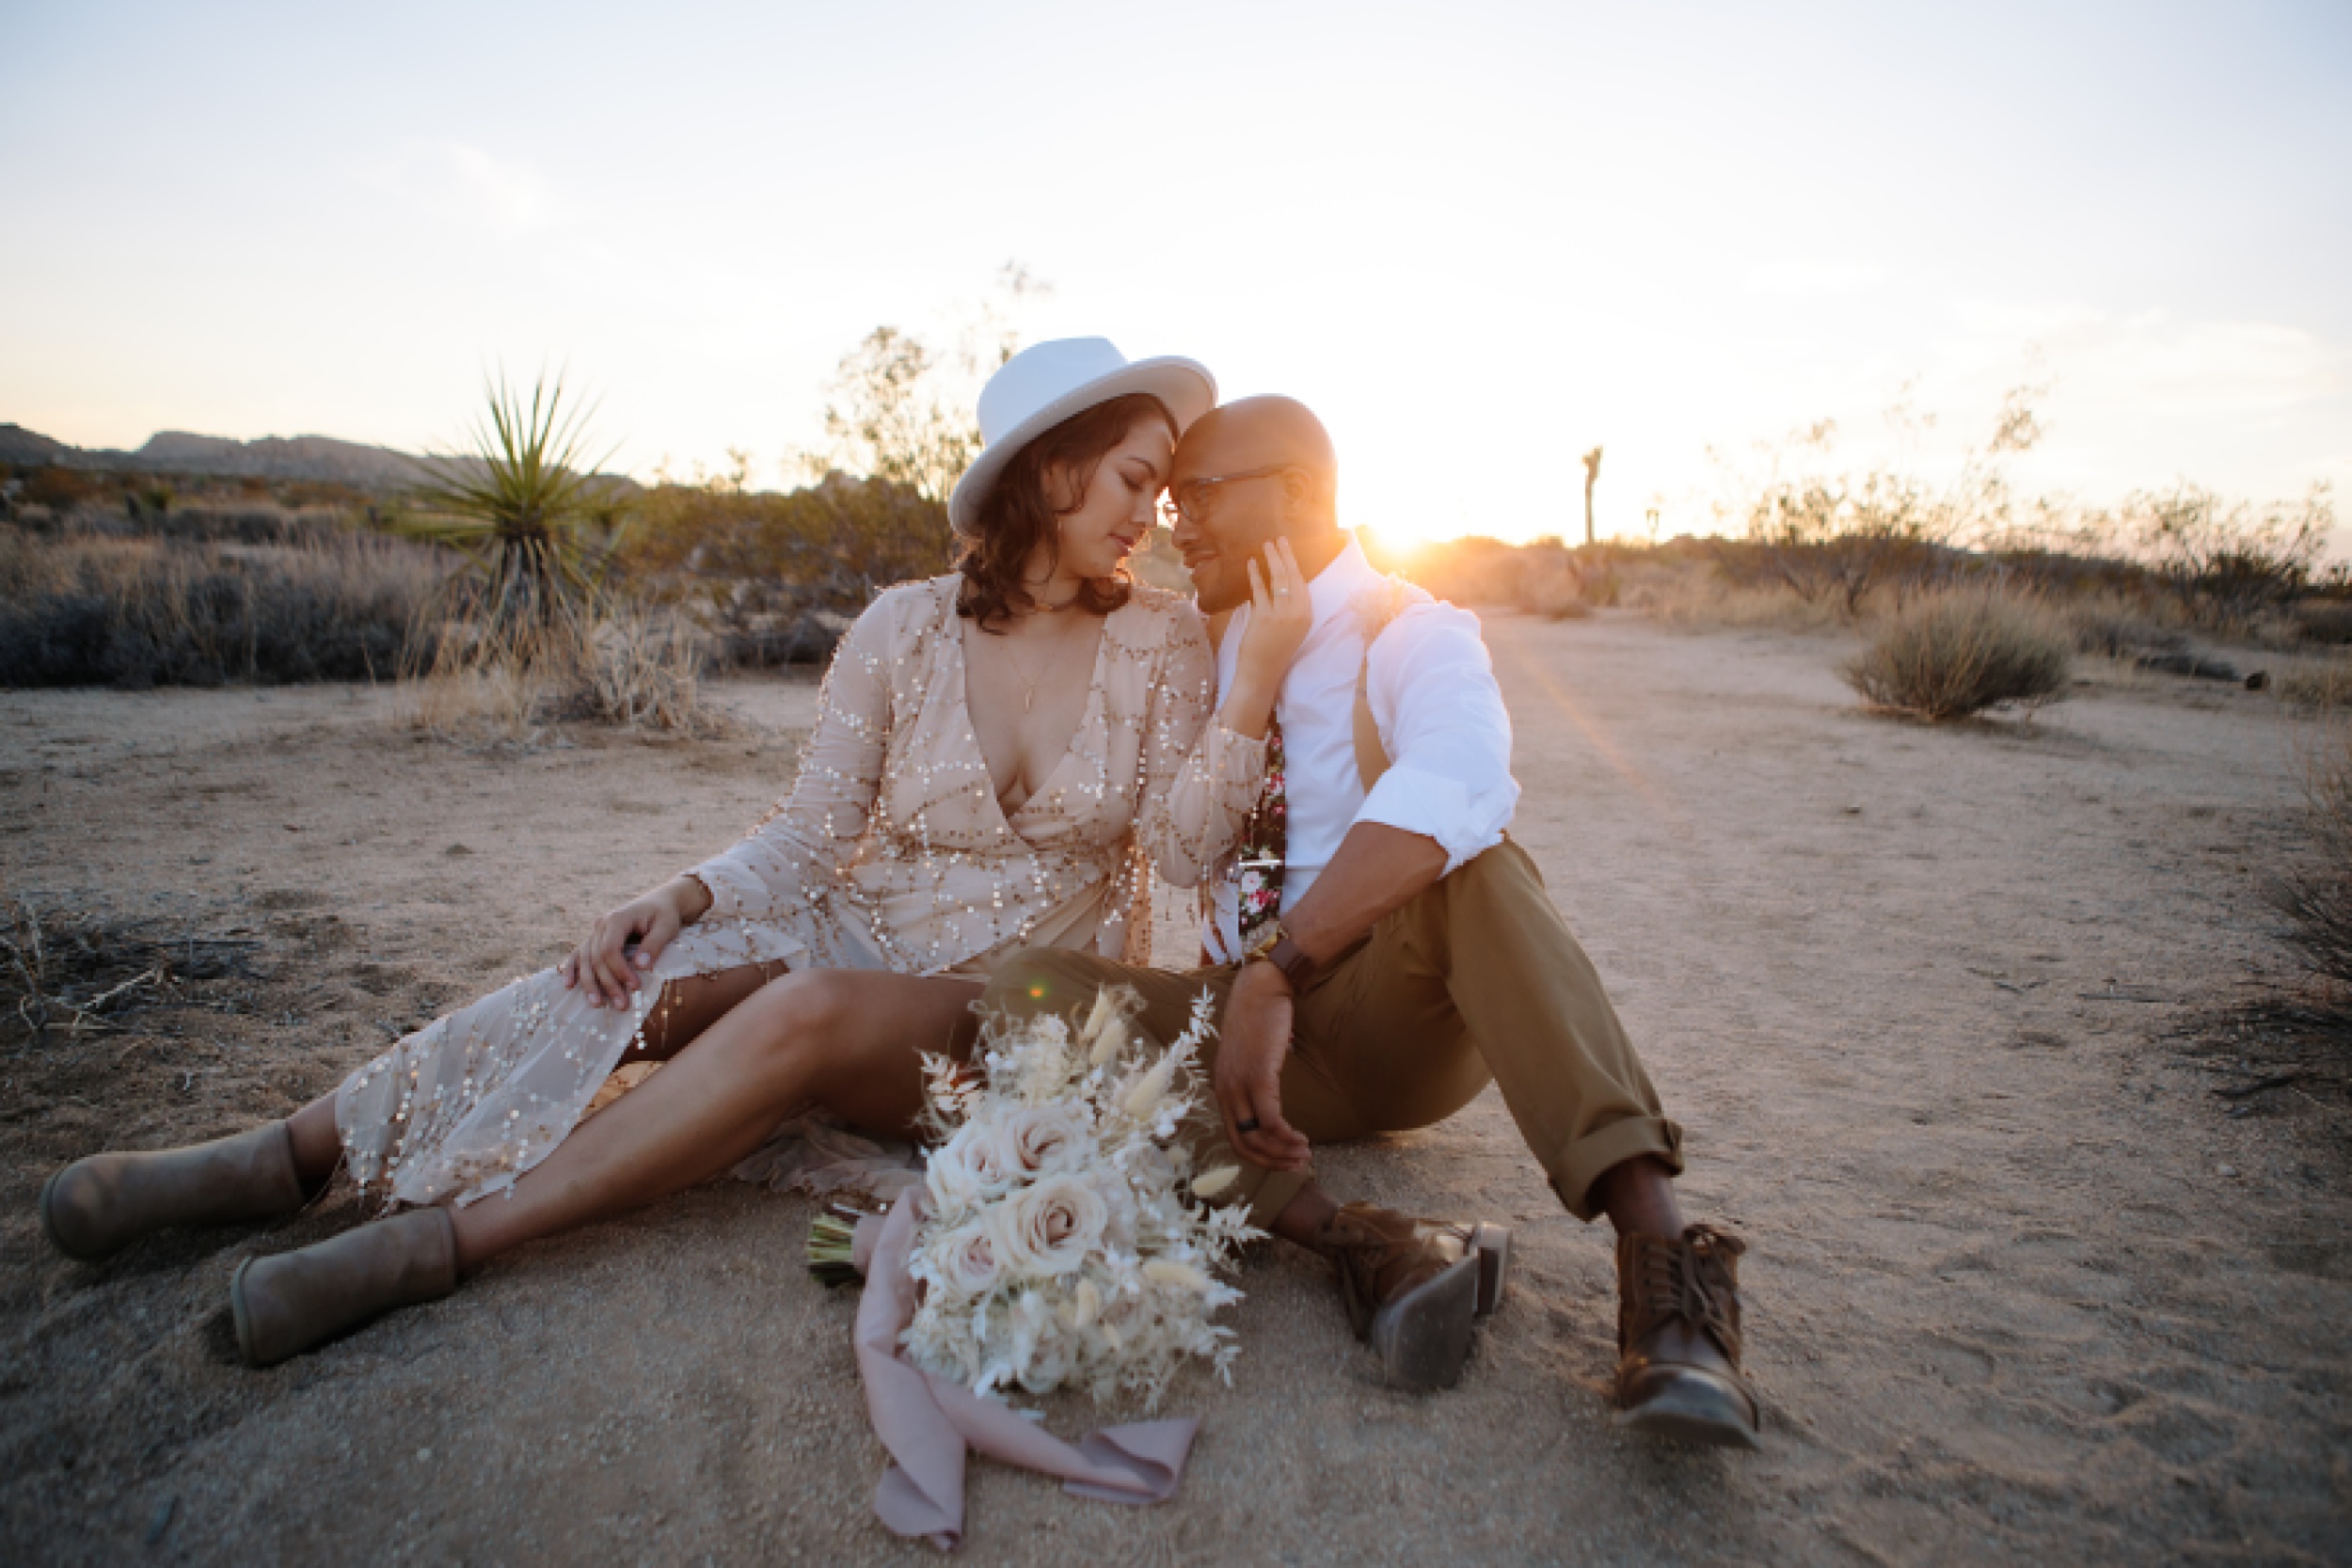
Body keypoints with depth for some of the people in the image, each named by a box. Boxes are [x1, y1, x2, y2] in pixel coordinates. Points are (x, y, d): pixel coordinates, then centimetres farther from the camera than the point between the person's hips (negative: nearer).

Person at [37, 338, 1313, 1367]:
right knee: (639, 977, -26)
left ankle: (442, 1239, -27)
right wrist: (685, 895, -20)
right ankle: (294, 1153, -13)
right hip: (864, 941, 2)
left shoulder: (1161, 642, -2)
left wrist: (1258, 677, -18)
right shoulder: (904, 631, -3)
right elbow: (811, 834, -2)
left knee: (805, 1013, -33)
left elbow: (1186, 847, -9)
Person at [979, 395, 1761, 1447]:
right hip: (1239, 1013, 5)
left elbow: (1449, 791, -34)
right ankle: (1352, 1241, -32)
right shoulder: (1213, 644, 11)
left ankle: (1656, 1249, -39)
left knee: (1472, 866, -34)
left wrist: (1275, 971, -41)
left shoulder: (1416, 637, -9)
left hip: (1393, 1013, -5)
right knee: (1031, 987, -21)